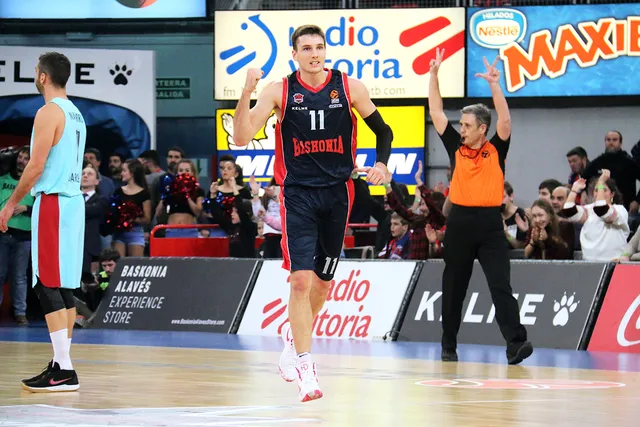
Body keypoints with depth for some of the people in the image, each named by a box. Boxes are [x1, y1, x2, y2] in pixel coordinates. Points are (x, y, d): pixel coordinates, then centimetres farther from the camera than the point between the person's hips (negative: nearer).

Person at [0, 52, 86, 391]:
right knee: (64, 288, 11)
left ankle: (64, 370, -15)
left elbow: (36, 165, -16)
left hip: (53, 203, -9)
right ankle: (61, 363, 13)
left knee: (48, 287, -10)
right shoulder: (75, 114, 17)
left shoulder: (49, 112, -12)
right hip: (74, 199, 9)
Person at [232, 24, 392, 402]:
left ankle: (294, 333, 40)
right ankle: (305, 368, -10)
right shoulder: (279, 91, -5)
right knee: (301, 279, -13)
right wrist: (247, 93, -23)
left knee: (324, 280, 12)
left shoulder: (350, 88, -1)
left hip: (338, 193, 2)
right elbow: (242, 138, -11)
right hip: (298, 194, -2)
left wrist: (381, 164, -10)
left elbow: (383, 131, 9)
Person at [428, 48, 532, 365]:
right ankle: (449, 346, 21)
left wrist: (494, 85, -17)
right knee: (453, 288, 10)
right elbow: (436, 113, 10)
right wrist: (434, 75, 5)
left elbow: (505, 120, -11)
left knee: (501, 285, -11)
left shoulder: (496, 150, 2)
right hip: (459, 223, 3)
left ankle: (516, 344, -19)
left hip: (489, 223, -3)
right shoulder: (455, 147, 9)